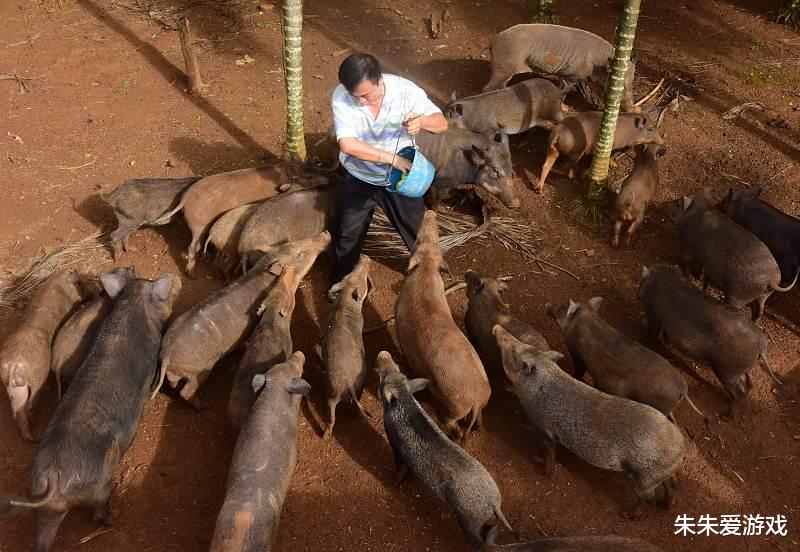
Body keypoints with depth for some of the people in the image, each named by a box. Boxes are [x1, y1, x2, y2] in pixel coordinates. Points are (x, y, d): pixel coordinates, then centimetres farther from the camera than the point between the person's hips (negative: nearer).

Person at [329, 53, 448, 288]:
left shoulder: (405, 90, -24)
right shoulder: (341, 96, -25)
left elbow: (442, 123, -18)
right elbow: (347, 144, -33)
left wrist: (421, 120, -42)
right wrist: (391, 158, -38)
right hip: (360, 179, 0)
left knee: (418, 232, 16)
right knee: (348, 236, 17)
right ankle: (341, 282, 43)